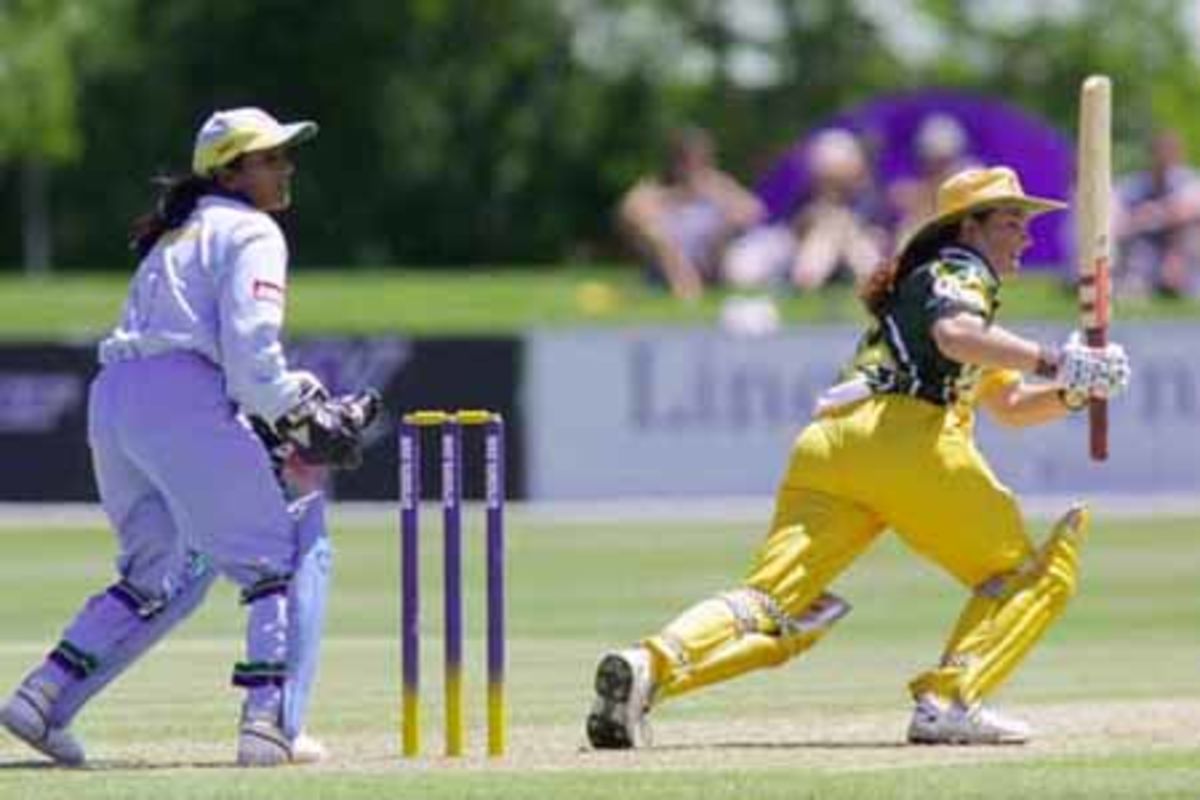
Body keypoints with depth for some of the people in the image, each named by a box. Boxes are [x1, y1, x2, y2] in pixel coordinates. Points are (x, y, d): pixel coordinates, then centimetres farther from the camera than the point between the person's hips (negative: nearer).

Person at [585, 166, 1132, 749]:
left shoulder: (920, 283, 39)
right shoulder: (959, 272, 11)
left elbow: (1010, 405, 40)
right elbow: (955, 335, -14)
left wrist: (1074, 391, 24)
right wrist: (1051, 361, -15)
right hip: (907, 434, -8)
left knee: (772, 603, -7)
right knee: (1030, 575, 6)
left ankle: (650, 667, -32)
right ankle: (949, 702, -15)